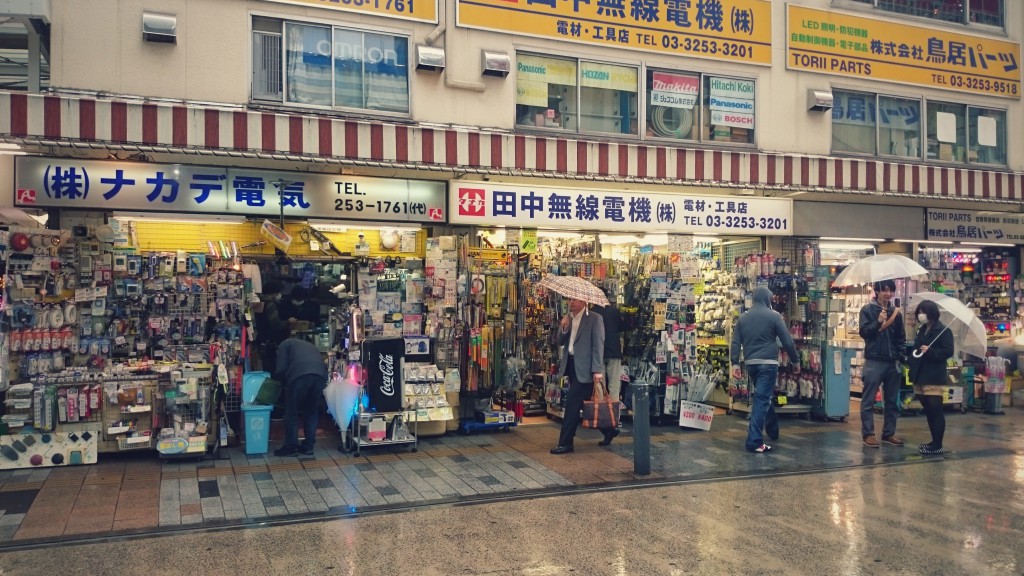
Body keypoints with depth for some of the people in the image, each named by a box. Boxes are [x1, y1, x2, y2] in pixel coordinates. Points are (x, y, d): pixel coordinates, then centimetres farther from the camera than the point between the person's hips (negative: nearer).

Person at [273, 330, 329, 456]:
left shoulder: (285, 344, 27)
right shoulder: (310, 346, 42)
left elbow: (281, 369, 12)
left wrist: (285, 382, 30)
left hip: (300, 375, -5)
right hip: (320, 375, 5)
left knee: (291, 412, 12)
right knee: (312, 411, 21)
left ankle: (290, 447, 17)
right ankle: (308, 446, 22)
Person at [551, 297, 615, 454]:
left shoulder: (595, 319, -8)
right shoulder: (568, 319, 13)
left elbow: (598, 345, -13)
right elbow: (561, 342, 12)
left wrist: (597, 370, -19)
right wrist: (563, 328, -8)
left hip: (584, 368, -8)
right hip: (571, 365, 8)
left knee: (572, 403, -8)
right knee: (586, 403, 16)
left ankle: (565, 443, -1)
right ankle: (608, 430, 33)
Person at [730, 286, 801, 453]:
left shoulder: (743, 317, 10)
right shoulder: (774, 316, -4)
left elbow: (736, 342, 5)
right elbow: (787, 341, -4)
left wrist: (735, 364, 4)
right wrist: (795, 361, 6)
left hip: (750, 363, 5)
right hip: (768, 363, -5)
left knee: (763, 397, 24)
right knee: (762, 399, -7)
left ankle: (773, 430, 37)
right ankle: (754, 441, -11)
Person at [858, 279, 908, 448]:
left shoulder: (895, 312, 12)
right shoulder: (868, 310, -1)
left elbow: (901, 338, 14)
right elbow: (863, 332, -9)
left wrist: (901, 357, 3)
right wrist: (878, 322, -21)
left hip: (893, 362, 5)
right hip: (874, 361, -5)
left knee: (892, 401, 10)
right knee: (869, 400, -2)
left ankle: (889, 433, 19)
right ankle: (868, 434, 2)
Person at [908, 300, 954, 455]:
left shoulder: (943, 331, -8)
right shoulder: (921, 331, 16)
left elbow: (948, 352, -14)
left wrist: (929, 352, -25)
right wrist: (912, 369, 11)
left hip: (934, 378, -8)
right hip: (920, 377, 8)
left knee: (935, 411, -5)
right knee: (928, 411, 13)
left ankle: (937, 445, 0)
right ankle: (934, 441, 22)